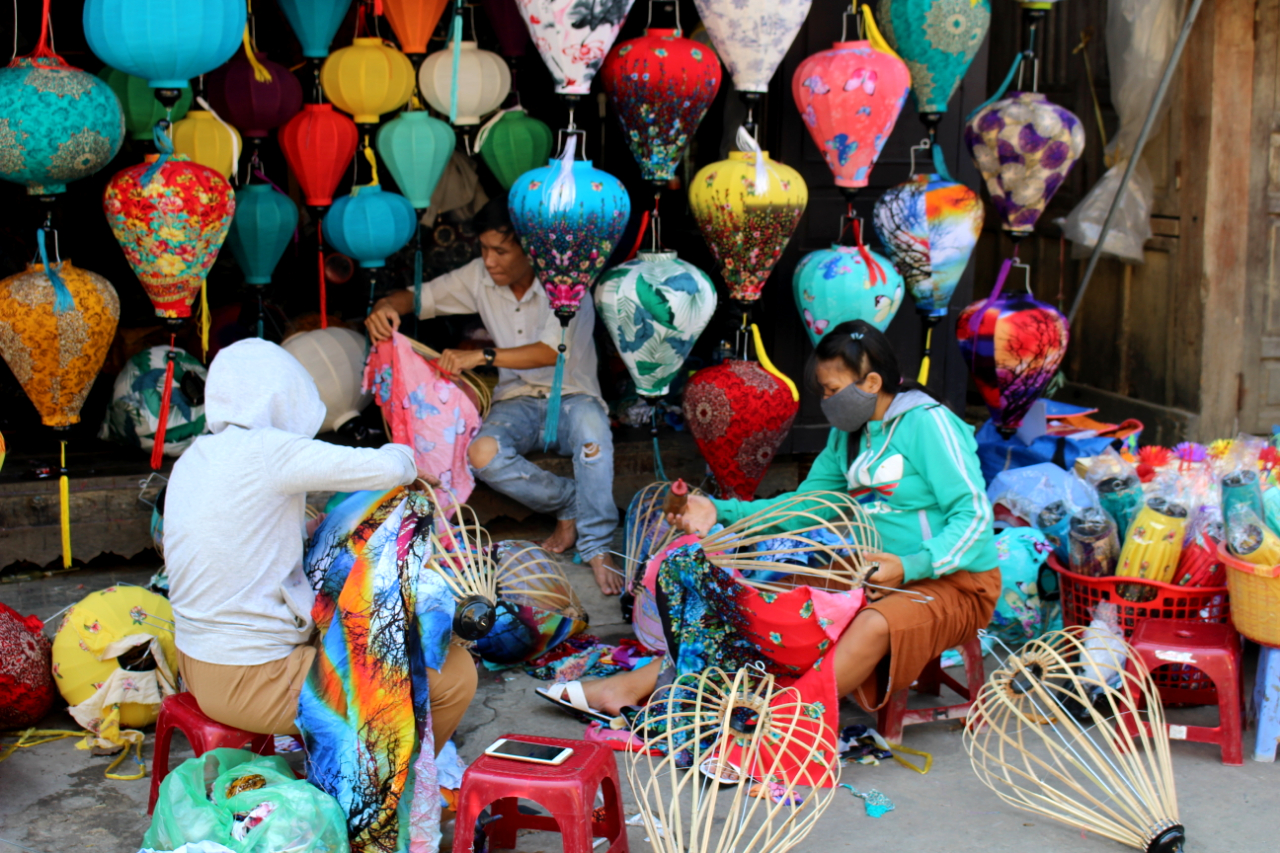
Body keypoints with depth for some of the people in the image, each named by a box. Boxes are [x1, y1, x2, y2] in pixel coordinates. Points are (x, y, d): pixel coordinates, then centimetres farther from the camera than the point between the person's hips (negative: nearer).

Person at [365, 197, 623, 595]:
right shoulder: (479, 276, -1)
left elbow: (551, 352, -25)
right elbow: (418, 297, 6)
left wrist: (482, 356, -34)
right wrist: (387, 306, -19)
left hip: (571, 397, -4)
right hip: (518, 401, 4)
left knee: (590, 425, -41)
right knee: (482, 453, -31)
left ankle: (597, 546, -28)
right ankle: (570, 505, -9)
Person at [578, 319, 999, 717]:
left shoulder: (927, 424, -14)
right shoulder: (848, 435, 10)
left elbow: (975, 515, -19)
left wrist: (912, 566, -33)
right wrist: (720, 512, 0)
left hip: (955, 582, -7)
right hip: (879, 574, 7)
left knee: (874, 624, -38)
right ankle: (640, 684, -8)